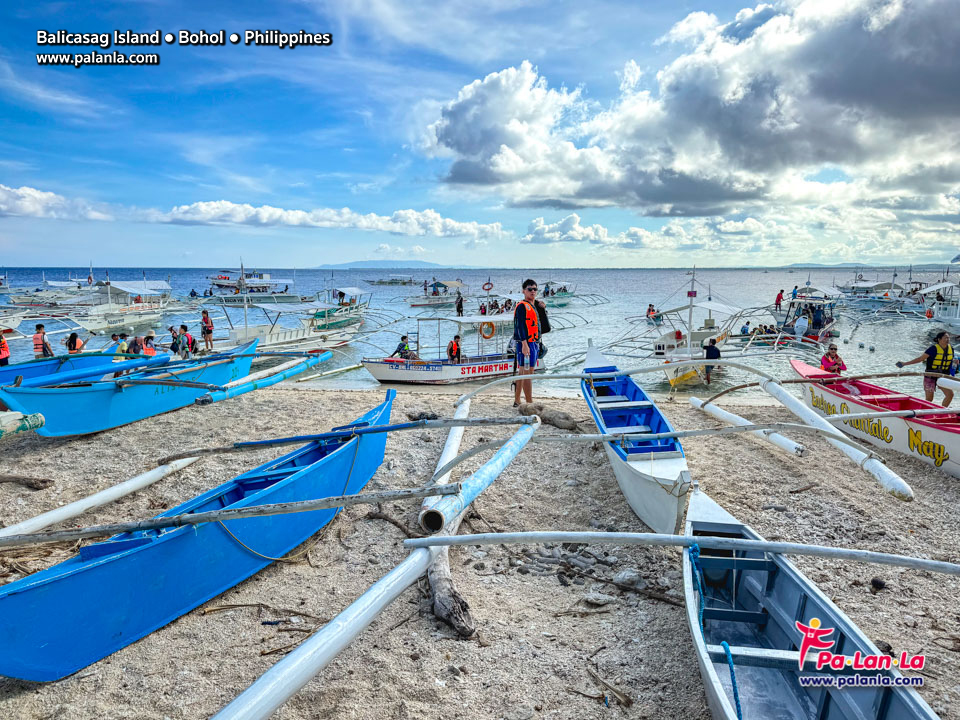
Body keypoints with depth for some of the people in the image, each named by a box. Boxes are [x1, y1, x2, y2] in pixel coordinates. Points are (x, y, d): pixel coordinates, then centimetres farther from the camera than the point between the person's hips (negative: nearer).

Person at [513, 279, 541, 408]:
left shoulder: (532, 307, 21)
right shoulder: (522, 306, -10)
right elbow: (520, 326, -19)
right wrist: (524, 344, -26)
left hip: (533, 344, 10)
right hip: (526, 344, -10)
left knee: (522, 373, 13)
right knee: (527, 373, -10)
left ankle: (517, 401, 20)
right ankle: (530, 404, -10)